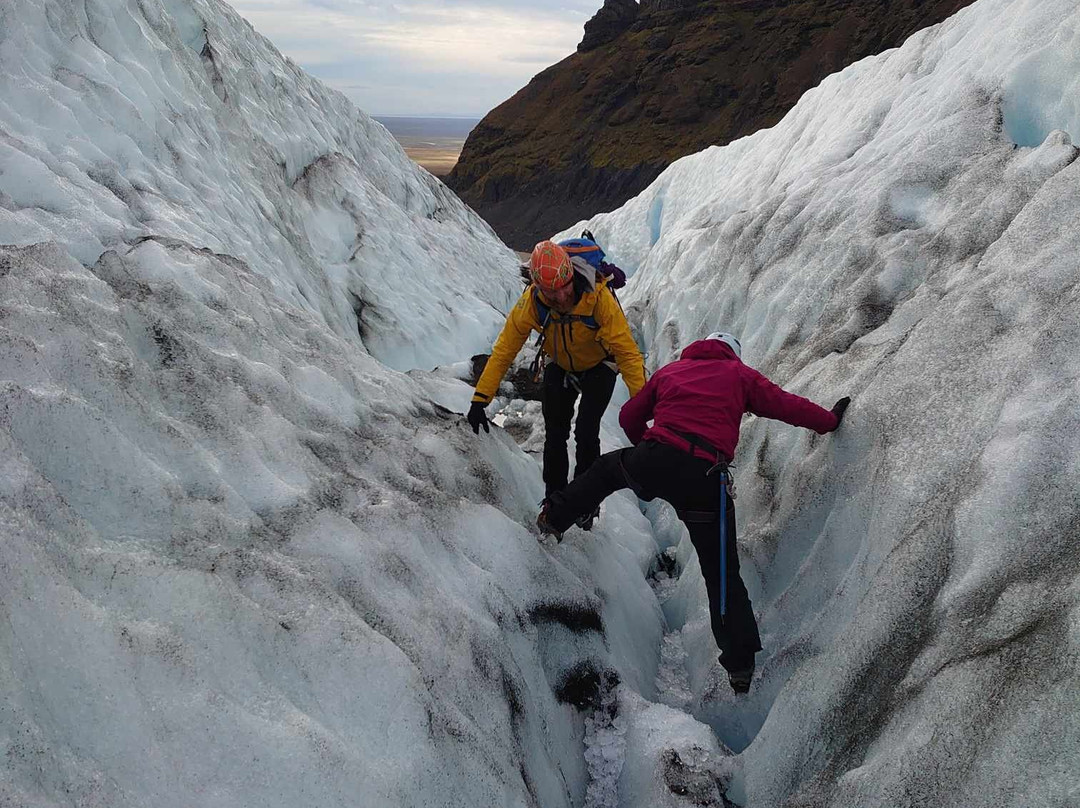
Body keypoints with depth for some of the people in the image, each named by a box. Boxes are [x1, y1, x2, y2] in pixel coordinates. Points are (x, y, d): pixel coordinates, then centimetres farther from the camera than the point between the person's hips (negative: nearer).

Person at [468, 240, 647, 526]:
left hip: (598, 367, -2)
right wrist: (480, 399, -25)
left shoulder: (598, 297, -37)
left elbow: (627, 350, -35)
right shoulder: (532, 300, -29)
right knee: (554, 435, 2)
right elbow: (504, 349, -22)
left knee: (586, 433, -14)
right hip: (559, 367, 3)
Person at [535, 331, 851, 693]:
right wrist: (829, 420, 33)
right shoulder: (740, 374, 19)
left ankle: (555, 515, 35)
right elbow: (785, 404, 16)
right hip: (705, 479, -1)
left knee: (608, 466, 36)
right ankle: (740, 666, 10)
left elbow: (629, 416, 30)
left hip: (652, 463, 1)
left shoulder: (670, 371, 26)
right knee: (722, 573, 10)